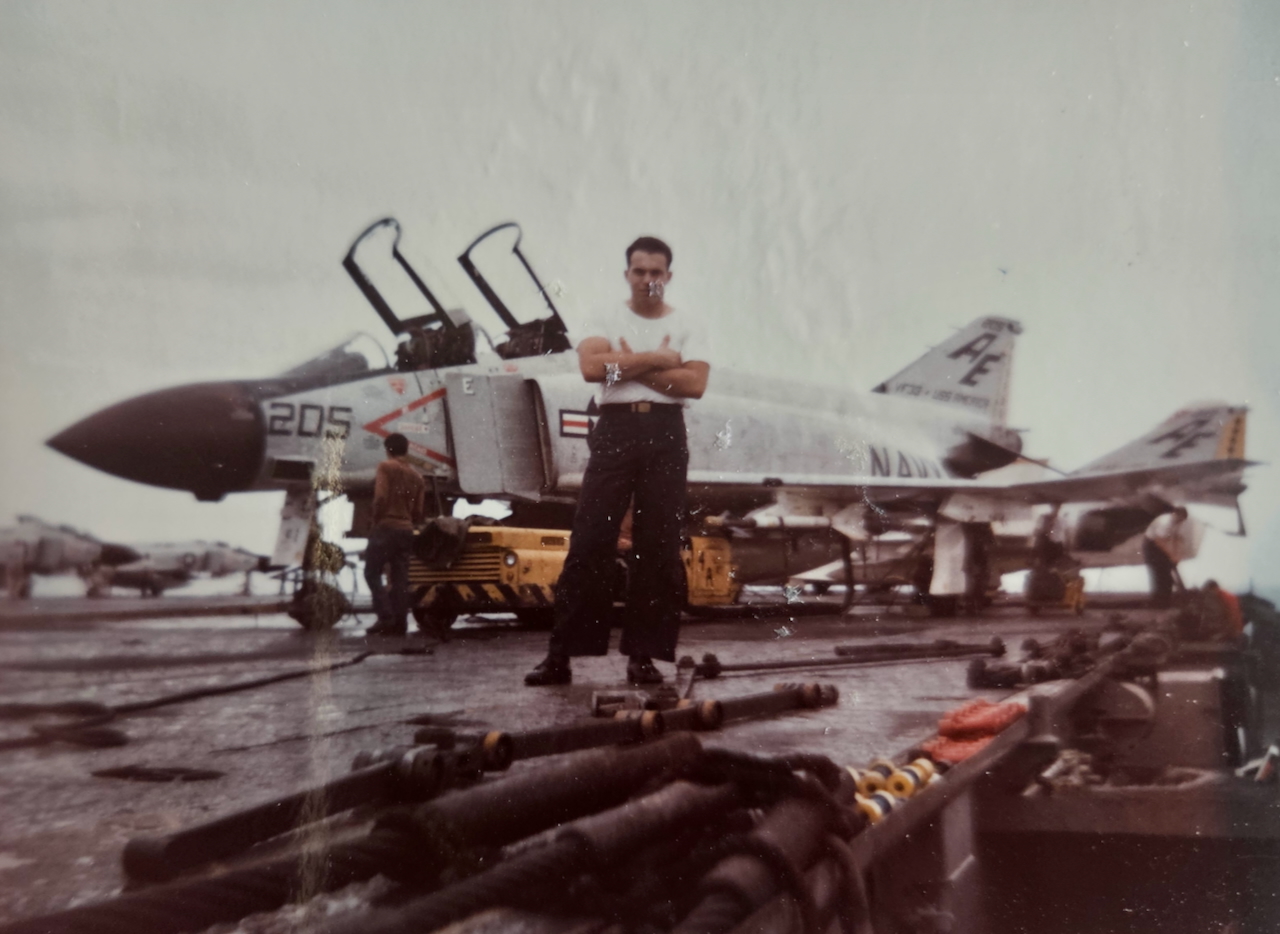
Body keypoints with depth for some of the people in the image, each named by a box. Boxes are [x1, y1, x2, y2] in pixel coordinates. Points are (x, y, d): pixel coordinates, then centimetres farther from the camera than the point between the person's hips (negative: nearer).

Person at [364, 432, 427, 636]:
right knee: (400, 579, 6)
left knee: (372, 573, -1)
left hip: (386, 527, -6)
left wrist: (376, 520, -1)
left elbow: (380, 497, -14)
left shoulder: (386, 467, -3)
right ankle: (399, 622, 1)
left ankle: (386, 617, -13)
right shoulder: (417, 477, 13)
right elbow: (419, 511, 11)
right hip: (406, 530, 6)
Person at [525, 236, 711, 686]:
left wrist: (628, 365, -6)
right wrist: (657, 359, -8)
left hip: (666, 434, 1)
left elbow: (694, 383, -5)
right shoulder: (607, 320, 10)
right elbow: (591, 366, -11)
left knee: (659, 544, -1)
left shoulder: (686, 326, 11)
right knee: (590, 540, -5)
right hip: (615, 430, -1)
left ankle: (643, 656, 7)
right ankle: (561, 655, -1)